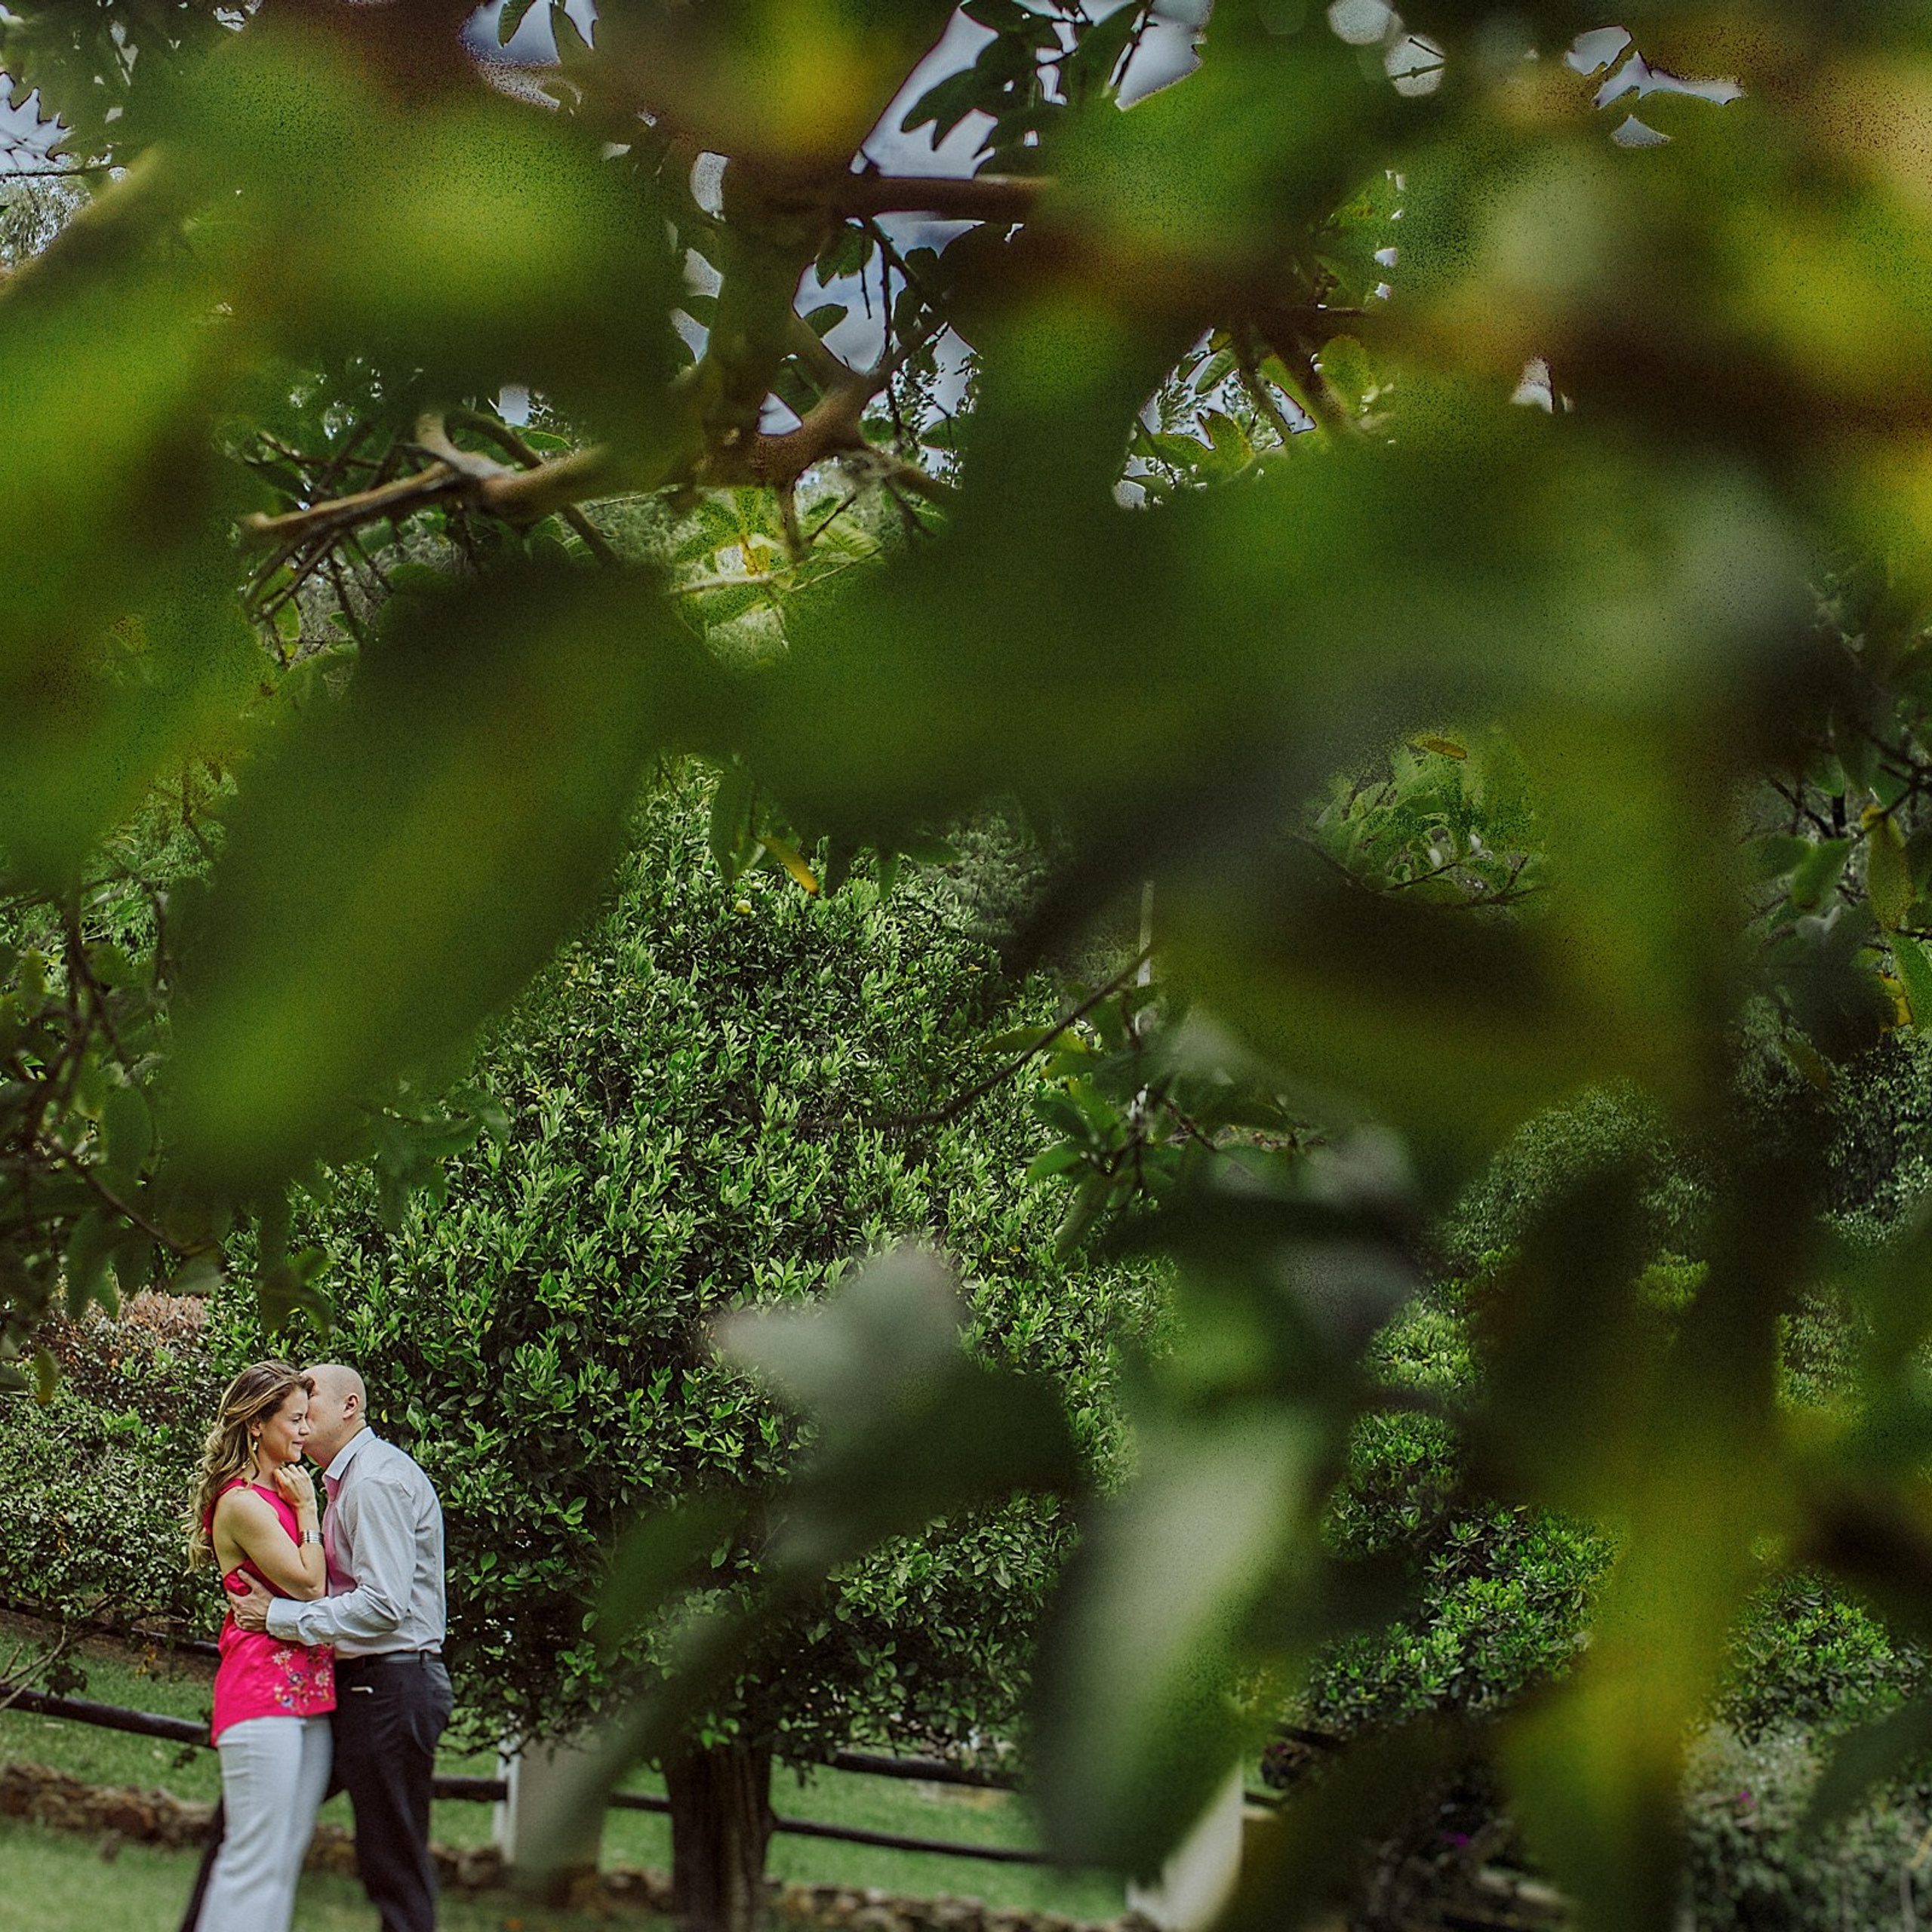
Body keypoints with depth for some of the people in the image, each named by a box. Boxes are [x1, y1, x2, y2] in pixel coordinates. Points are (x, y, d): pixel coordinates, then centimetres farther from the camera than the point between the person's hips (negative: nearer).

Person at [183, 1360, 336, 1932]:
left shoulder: (280, 1493, 16)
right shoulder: (242, 1503, -11)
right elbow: (308, 1584, -11)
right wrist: (307, 1509, -3)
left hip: (308, 1690, 9)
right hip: (262, 1692, -9)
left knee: (287, 1857, 8)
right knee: (256, 1858, -9)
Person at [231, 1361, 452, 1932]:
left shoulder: (375, 1482, -15)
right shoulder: (350, 1479, 18)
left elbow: (384, 1605, -23)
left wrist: (281, 1618, -18)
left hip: (388, 1686, -11)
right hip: (362, 1681, 11)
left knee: (393, 1864, -6)